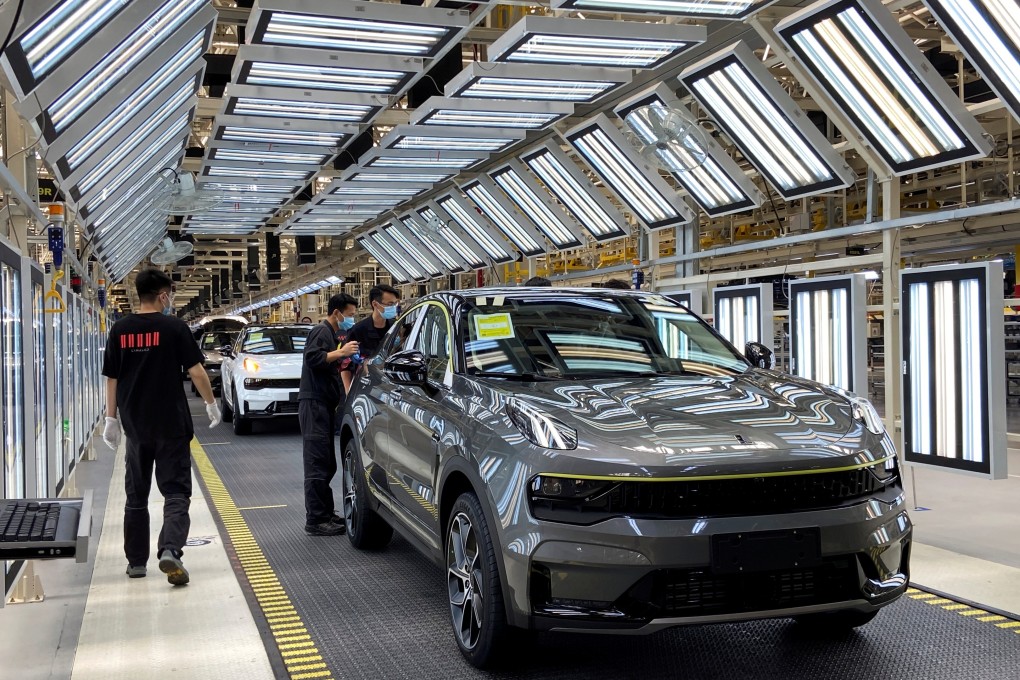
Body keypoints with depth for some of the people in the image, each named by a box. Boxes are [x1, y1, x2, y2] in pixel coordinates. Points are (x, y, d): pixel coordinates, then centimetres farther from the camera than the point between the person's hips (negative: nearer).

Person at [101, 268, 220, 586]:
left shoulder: (120, 330, 3)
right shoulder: (174, 327, -7)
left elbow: (111, 378, 7)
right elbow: (196, 372, -8)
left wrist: (112, 419, 15)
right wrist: (211, 404, 6)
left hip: (135, 425, 4)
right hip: (172, 424, -3)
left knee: (136, 495, 15)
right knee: (176, 491, 0)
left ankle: (136, 561, 20)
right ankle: (170, 550, -20)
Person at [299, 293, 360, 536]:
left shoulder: (334, 334, 24)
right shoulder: (321, 332, -8)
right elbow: (313, 358, -23)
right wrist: (341, 353, -22)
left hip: (326, 404, 11)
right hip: (314, 403, -11)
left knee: (326, 464, 14)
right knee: (318, 464, -12)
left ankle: (326, 514, 22)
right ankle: (315, 520, -11)